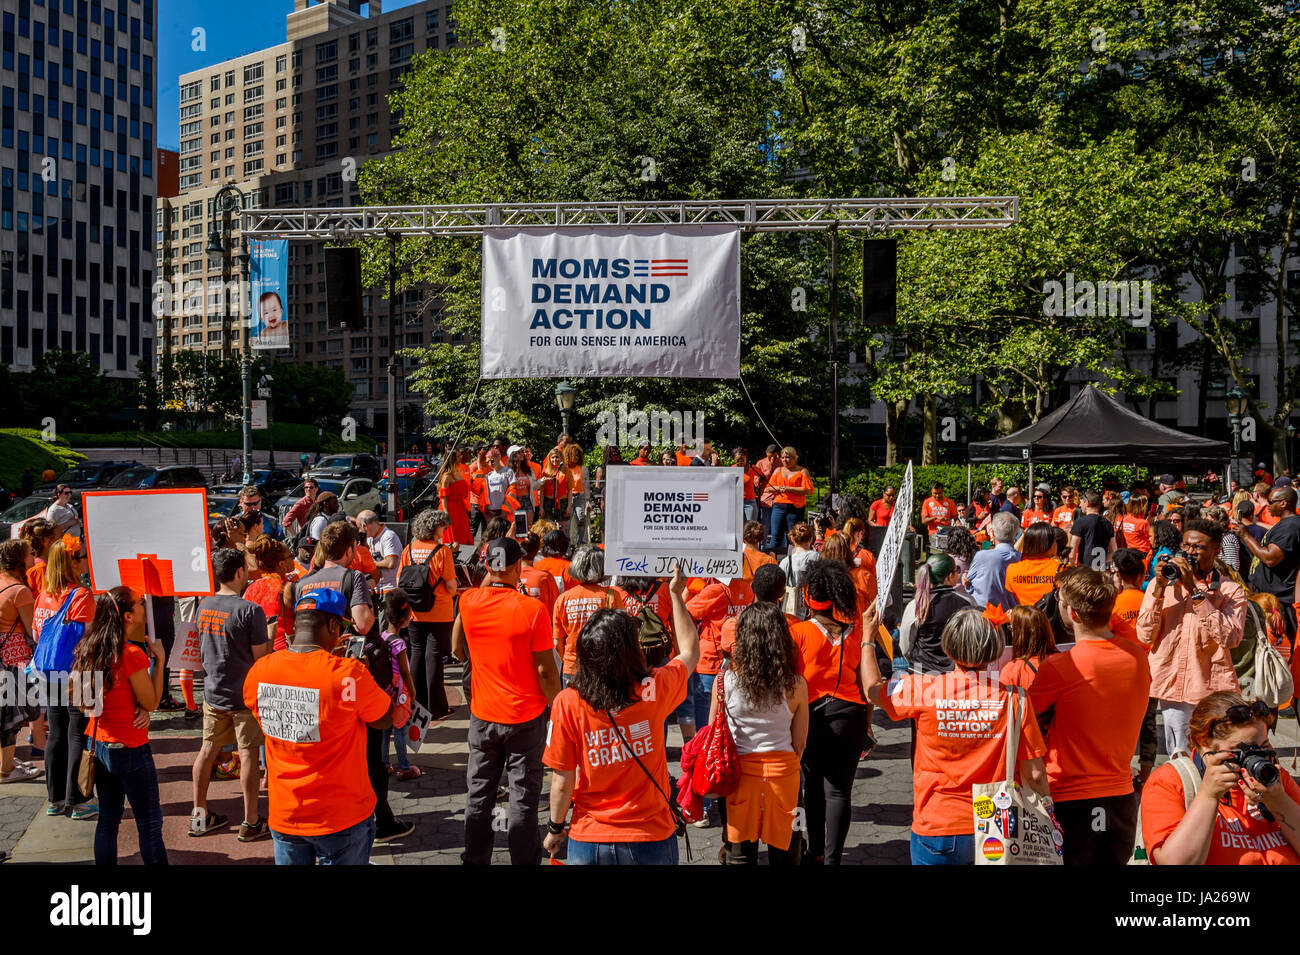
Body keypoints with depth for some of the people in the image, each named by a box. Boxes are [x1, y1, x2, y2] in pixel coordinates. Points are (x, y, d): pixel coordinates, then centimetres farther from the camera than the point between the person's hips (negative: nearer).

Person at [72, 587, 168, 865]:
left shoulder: (90, 649, 1)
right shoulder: (132, 654, -21)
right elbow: (151, 702, -12)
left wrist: (140, 709, 1)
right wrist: (160, 660, -9)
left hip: (99, 745, 7)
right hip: (130, 749, -7)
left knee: (107, 820, 16)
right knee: (149, 822, 4)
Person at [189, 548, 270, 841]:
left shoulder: (205, 605, 3)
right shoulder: (250, 610, -18)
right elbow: (260, 658, -16)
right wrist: (270, 635, 2)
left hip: (213, 692, 6)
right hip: (245, 694, -6)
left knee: (208, 749, 14)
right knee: (248, 753, 2)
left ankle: (199, 815, 24)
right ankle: (251, 822, 9)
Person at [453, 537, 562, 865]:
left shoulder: (468, 602, -7)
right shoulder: (532, 609, -17)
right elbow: (545, 669, -13)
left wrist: (487, 584, 15)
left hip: (483, 715, 3)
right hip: (526, 716, -3)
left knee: (478, 796, 15)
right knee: (523, 799, 7)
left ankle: (475, 859, 24)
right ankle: (523, 860, 12)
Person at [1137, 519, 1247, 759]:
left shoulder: (1231, 591, 2)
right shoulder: (1161, 584, 8)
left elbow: (1230, 638, -16)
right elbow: (1145, 636, -1)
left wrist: (1196, 591, -16)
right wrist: (1159, 590, -10)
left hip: (1213, 688, -2)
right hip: (1172, 686, 2)